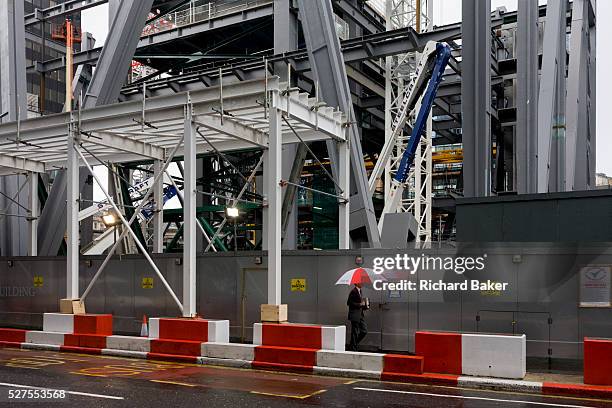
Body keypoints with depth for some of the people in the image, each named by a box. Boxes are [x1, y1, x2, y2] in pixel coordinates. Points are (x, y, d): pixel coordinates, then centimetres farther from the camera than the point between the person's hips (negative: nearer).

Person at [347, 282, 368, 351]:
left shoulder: (359, 291, 14)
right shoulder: (353, 292, -14)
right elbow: (349, 303, -19)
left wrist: (363, 305, 7)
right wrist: (360, 304, -18)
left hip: (360, 315, 9)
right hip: (354, 315, -9)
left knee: (364, 331, 9)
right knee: (355, 332, -2)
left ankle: (354, 345, 21)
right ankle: (353, 348, 9)